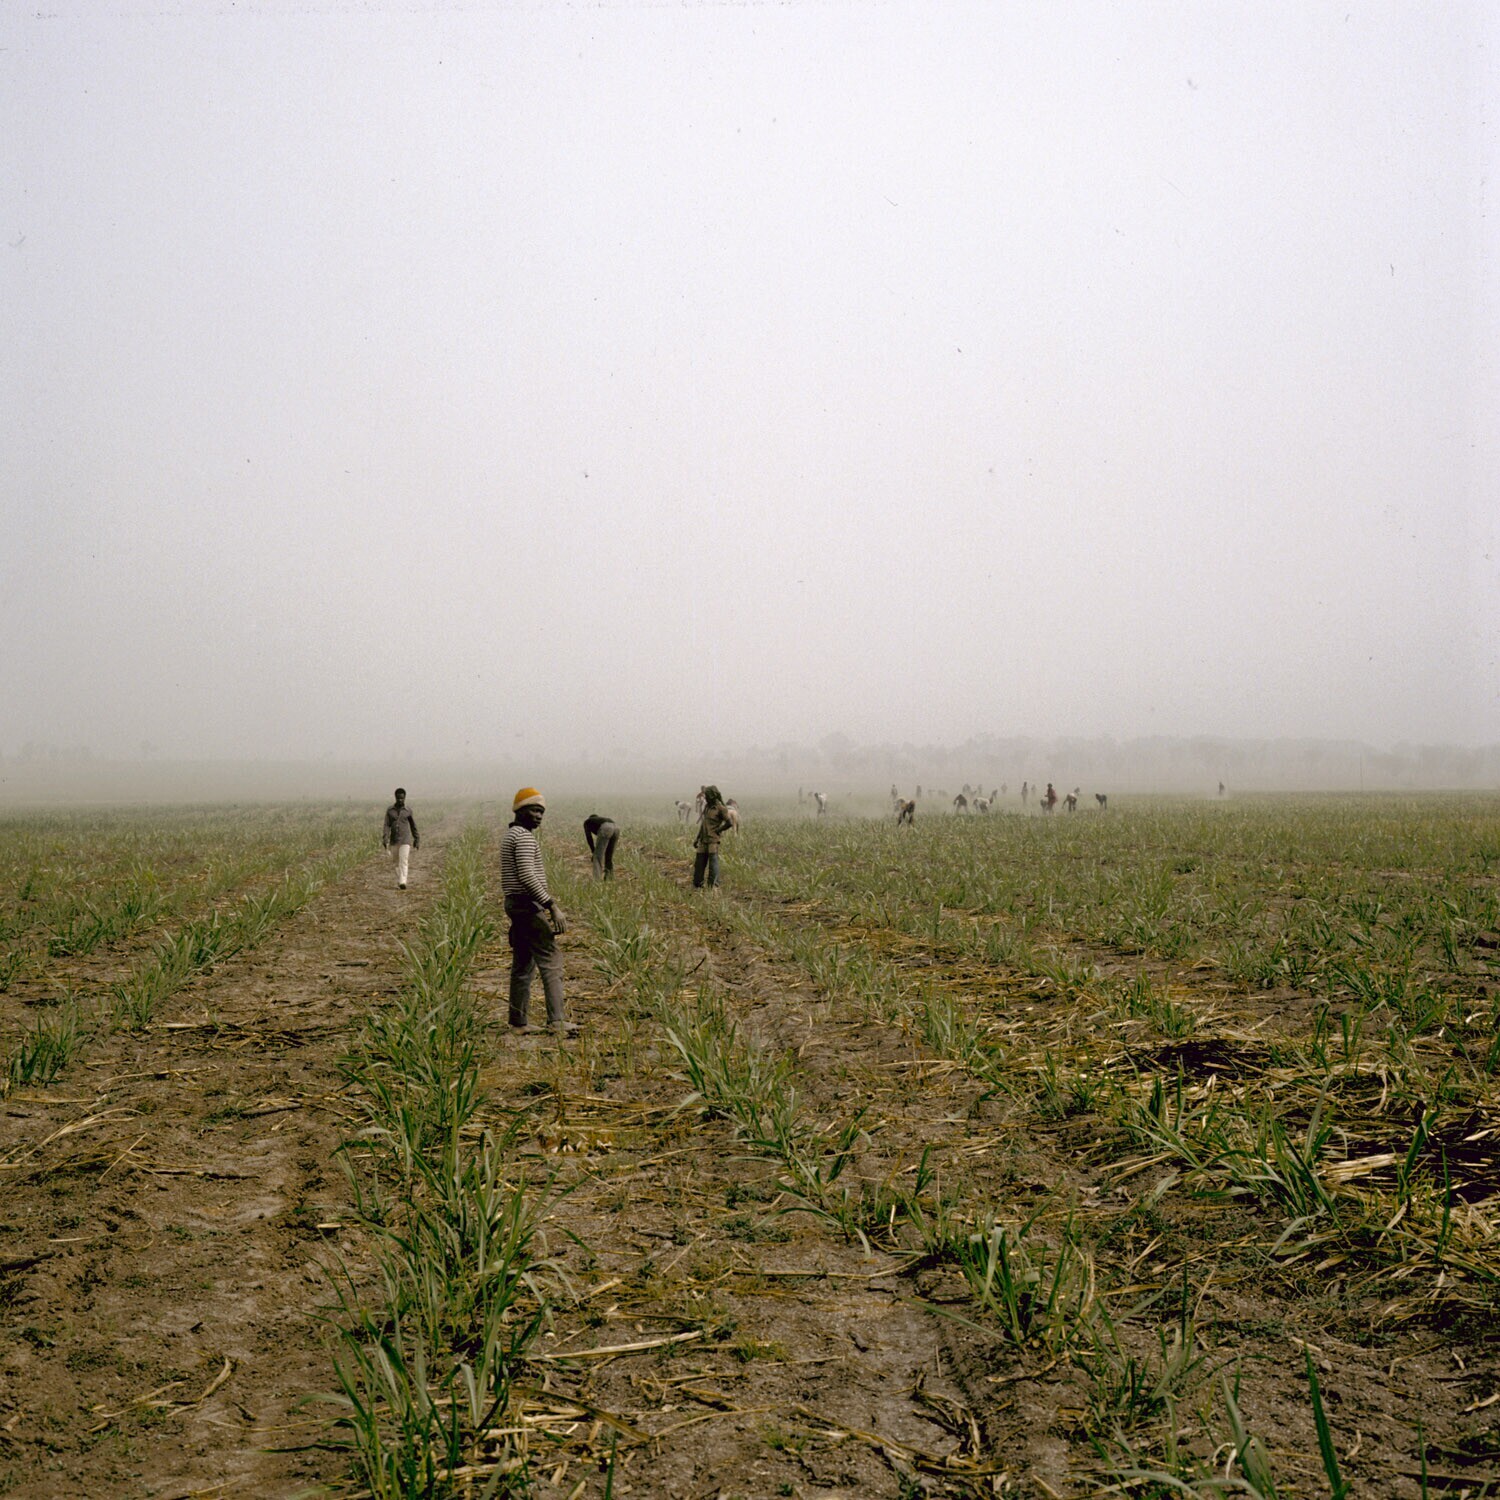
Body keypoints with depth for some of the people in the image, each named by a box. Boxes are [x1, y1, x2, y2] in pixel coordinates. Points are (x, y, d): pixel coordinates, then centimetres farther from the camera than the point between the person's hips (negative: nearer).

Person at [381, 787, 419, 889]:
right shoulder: (389, 810, 1)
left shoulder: (408, 810, -1)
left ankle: (402, 883, -24)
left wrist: (417, 840, 10)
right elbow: (387, 826, -4)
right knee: (397, 862, 11)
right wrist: (384, 840, -15)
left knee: (403, 861, -15)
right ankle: (398, 883, 21)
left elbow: (413, 826, 7)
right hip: (394, 840, 2)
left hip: (405, 840, -2)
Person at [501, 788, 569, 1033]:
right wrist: (553, 906, -24)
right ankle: (556, 1021, -14)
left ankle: (518, 1022, 12)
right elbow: (527, 875, -23)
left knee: (522, 965, 11)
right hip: (530, 904, -10)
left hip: (513, 903, 10)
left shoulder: (508, 835, 17)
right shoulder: (524, 836, -13)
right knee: (550, 962, -9)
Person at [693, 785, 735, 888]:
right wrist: (697, 838, 19)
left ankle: (713, 886, -1)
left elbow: (729, 823, -13)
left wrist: (717, 830, -7)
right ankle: (697, 886, 13)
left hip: (713, 840, -7)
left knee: (713, 863, -6)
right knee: (699, 863, 6)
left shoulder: (720, 808, -9)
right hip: (703, 840, 7)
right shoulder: (707, 806, 14)